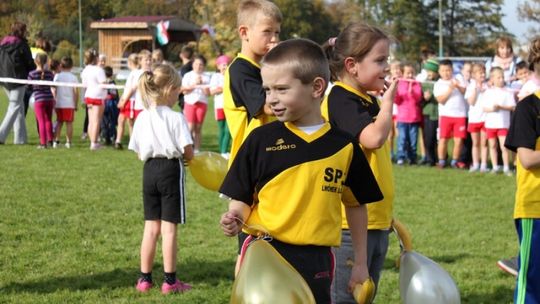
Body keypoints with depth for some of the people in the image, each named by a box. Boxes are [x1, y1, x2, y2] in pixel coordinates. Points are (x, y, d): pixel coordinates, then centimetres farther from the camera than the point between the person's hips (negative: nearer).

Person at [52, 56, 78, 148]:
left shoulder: (57, 76, 1)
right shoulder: (73, 77, -3)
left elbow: (54, 90, 0)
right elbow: (76, 91, -5)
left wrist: (54, 101, 9)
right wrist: (76, 104, 3)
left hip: (59, 104, 2)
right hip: (70, 104, -2)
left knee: (59, 122, 10)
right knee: (69, 123, 2)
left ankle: (56, 141, 5)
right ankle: (69, 142, 1)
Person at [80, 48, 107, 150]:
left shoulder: (85, 70, 8)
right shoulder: (98, 70, -15)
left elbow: (84, 85, 12)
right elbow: (103, 84, -17)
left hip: (88, 96, 7)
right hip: (98, 97, -7)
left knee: (91, 121, 10)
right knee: (96, 121, -5)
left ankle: (93, 142, 15)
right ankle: (94, 143, -7)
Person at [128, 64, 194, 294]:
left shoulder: (142, 118, 3)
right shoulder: (176, 118, -13)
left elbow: (139, 153, 6)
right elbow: (188, 152, -14)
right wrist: (184, 157, 7)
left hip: (150, 170, 5)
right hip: (171, 170, -5)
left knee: (151, 227, 14)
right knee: (169, 227, 1)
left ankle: (145, 278, 18)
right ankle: (170, 281, 6)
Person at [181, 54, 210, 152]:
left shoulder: (206, 77, 7)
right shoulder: (188, 75, 5)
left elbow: (207, 93, -1)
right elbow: (184, 91, -2)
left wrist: (201, 84, -12)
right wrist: (194, 84, -11)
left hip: (202, 103, 1)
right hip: (190, 103, -1)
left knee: (198, 128, 2)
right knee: (190, 127, -10)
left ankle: (197, 150, 5)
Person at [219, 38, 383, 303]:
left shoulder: (343, 146, 2)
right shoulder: (262, 139, -1)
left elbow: (356, 204, 13)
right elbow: (241, 197, 4)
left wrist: (360, 262, 15)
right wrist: (235, 219, -18)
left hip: (316, 261, 1)